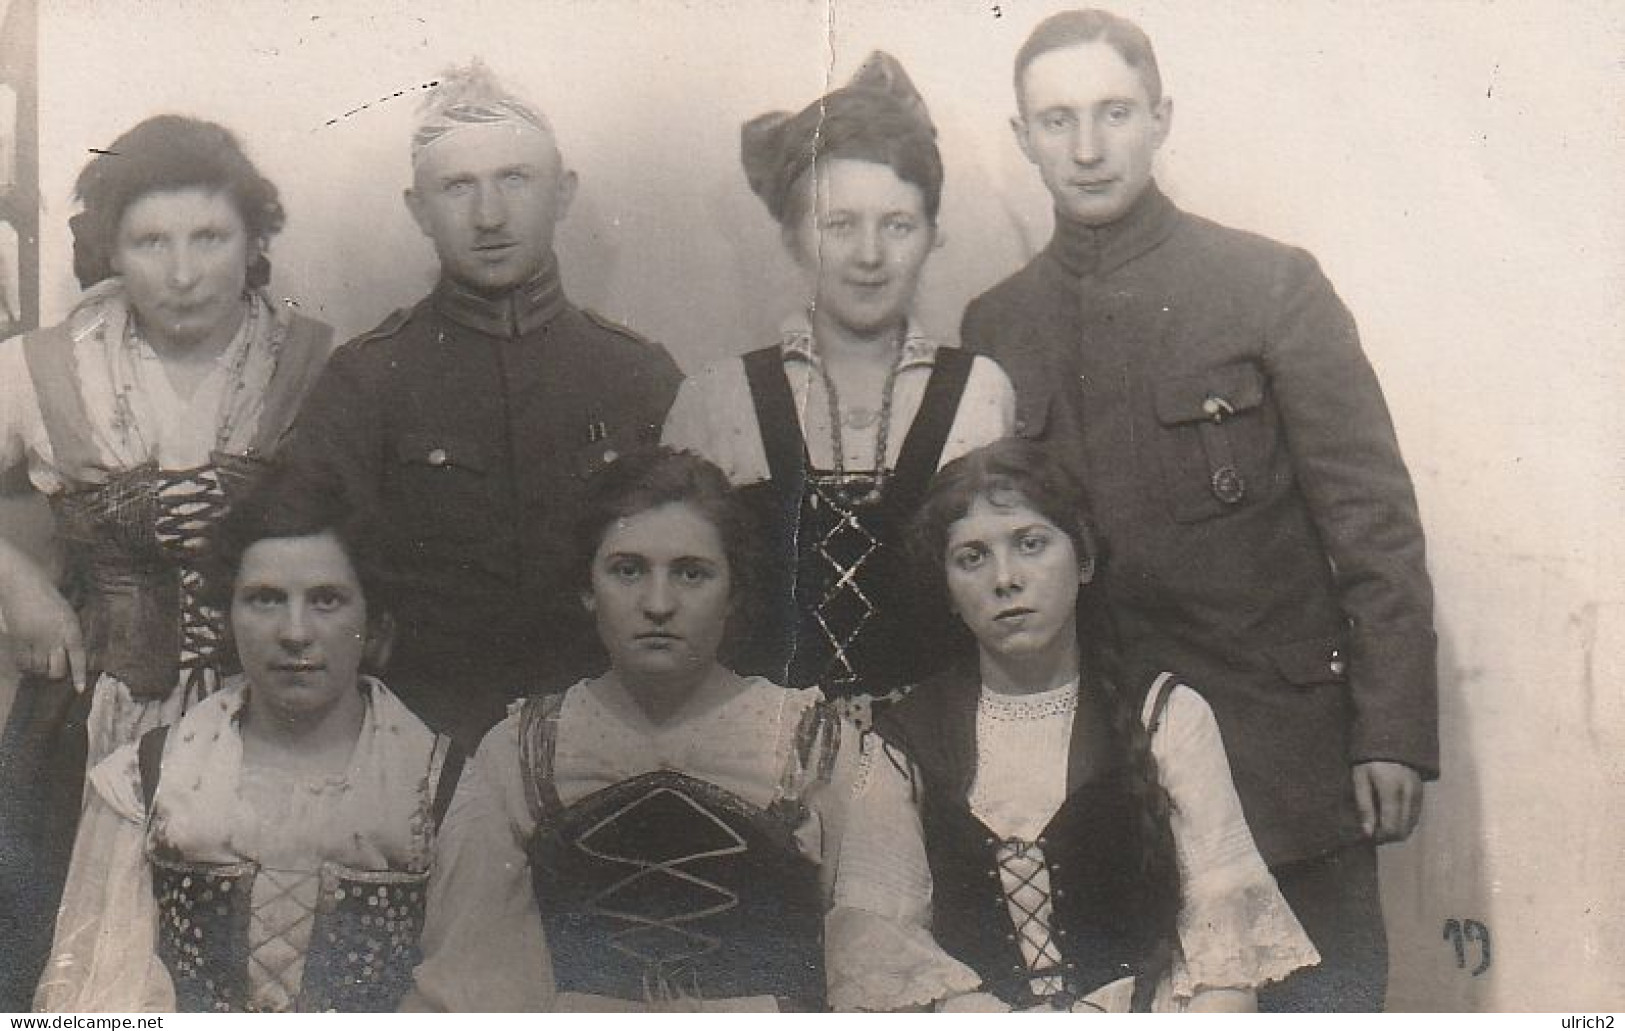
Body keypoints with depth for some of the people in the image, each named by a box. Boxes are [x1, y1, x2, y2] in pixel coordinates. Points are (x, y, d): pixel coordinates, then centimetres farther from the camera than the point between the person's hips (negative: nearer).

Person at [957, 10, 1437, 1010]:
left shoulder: (1270, 283, -2)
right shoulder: (995, 326, 8)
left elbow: (1373, 516, -3)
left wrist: (1393, 732, -8)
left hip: (1283, 741, -3)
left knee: (1323, 993, 1)